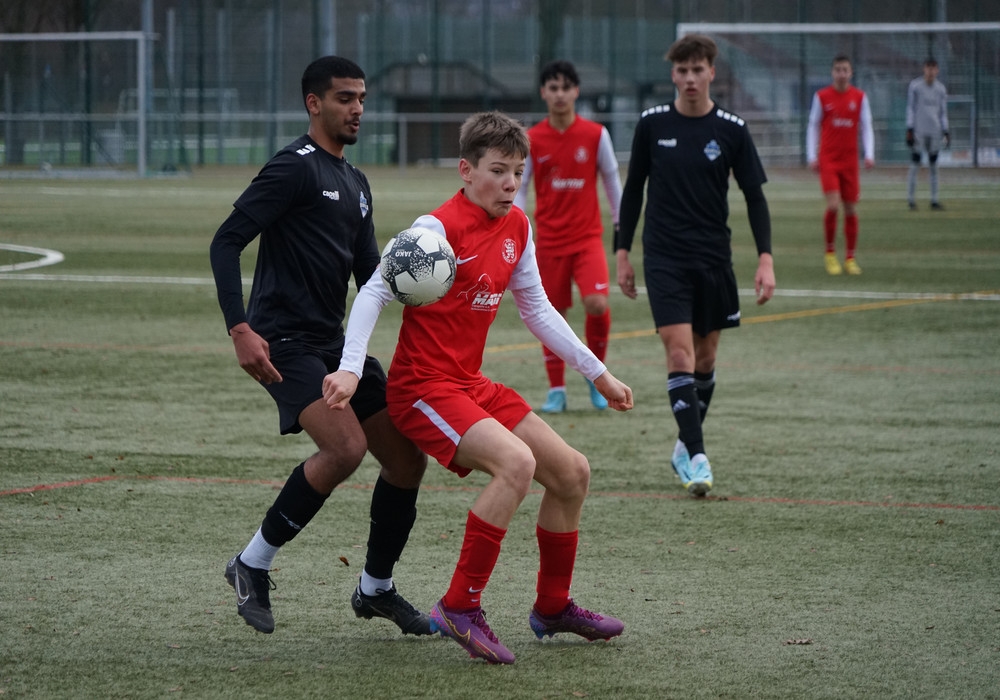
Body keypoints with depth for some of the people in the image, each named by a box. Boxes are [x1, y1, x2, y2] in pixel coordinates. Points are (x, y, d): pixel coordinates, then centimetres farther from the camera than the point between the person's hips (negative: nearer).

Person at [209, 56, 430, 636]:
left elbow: (368, 273, 19)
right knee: (346, 448, -26)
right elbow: (226, 242, -15)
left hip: (335, 343, 9)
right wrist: (240, 330, -25)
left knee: (408, 459, 4)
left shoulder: (355, 183, 18)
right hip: (286, 343, -9)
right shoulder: (295, 168, -10)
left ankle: (377, 589, 21)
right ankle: (254, 565, -9)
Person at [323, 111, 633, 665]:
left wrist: (598, 374, 19)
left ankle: (553, 607, 26)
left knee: (572, 472, 8)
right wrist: (350, 369, -32)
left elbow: (536, 309, 19)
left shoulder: (517, 227, 7)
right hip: (423, 387, -9)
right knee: (516, 461, -30)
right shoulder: (440, 228, -17)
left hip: (473, 385, 9)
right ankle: (460, 607, -22)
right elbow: (374, 293, -19)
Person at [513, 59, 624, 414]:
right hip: (549, 240, 1)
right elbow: (517, 188, 4)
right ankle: (556, 390, 16)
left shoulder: (595, 135, -1)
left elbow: (612, 180, 7)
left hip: (588, 236, -1)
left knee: (597, 304, -19)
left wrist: (621, 225, 7)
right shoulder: (531, 140, 1)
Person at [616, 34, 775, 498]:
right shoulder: (652, 124, 0)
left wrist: (765, 259, -7)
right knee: (679, 351, -15)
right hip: (664, 257, -2)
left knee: (705, 356, 10)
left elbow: (754, 196, 2)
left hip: (713, 259, 2)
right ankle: (696, 457, -17)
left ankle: (685, 445, 29)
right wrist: (622, 252, 7)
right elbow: (633, 189, 9)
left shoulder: (731, 130, -2)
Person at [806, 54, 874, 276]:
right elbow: (813, 126, 7)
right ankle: (830, 253, 1)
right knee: (833, 205, -16)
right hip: (828, 159, -2)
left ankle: (850, 258, 12)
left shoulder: (860, 97, 5)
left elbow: (866, 127, 7)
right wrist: (812, 156, 0)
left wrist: (869, 155, -6)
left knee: (851, 209, 3)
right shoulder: (821, 96, 2)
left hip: (850, 160, 2)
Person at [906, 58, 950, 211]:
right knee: (915, 164, -4)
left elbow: (943, 112, 16)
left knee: (933, 166, 4)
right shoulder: (915, 86, 1)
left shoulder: (940, 89, 11)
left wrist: (946, 132, 9)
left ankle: (934, 200, 7)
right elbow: (910, 108, 1)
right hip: (919, 130, -4)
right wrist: (909, 130, -5)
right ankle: (911, 199, 0)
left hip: (935, 132, 4)